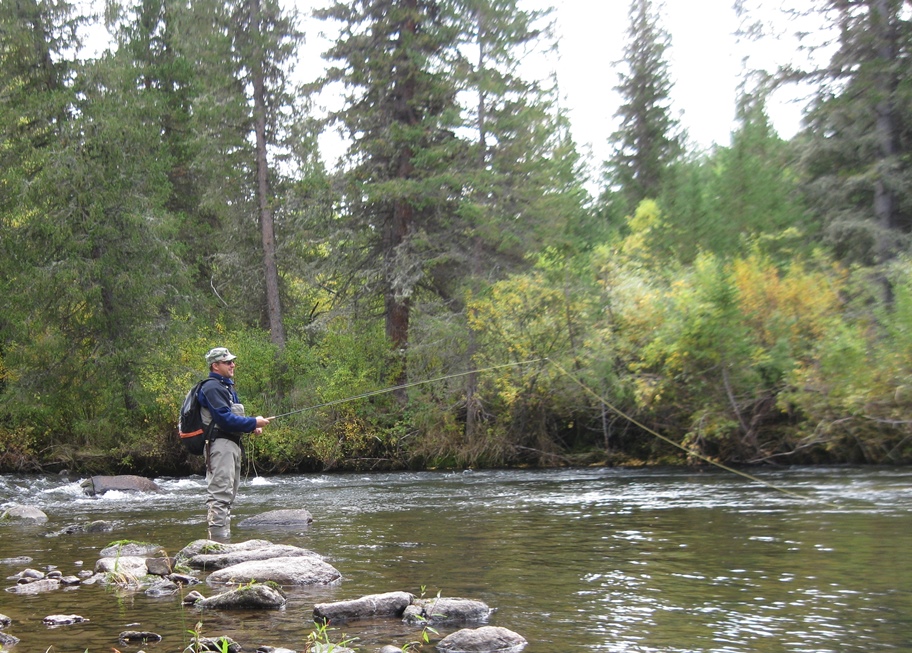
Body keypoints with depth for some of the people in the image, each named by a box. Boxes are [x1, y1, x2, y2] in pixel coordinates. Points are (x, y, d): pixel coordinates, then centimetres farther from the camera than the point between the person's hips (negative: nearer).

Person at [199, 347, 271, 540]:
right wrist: (253, 423, -14)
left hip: (232, 444, 11)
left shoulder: (227, 387, 21)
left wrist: (252, 428, 9)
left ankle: (224, 537, 19)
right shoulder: (212, 388, -12)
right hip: (220, 444, -11)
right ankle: (219, 539, -15)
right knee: (220, 493, -13)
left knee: (229, 495, 14)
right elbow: (224, 419, -21)